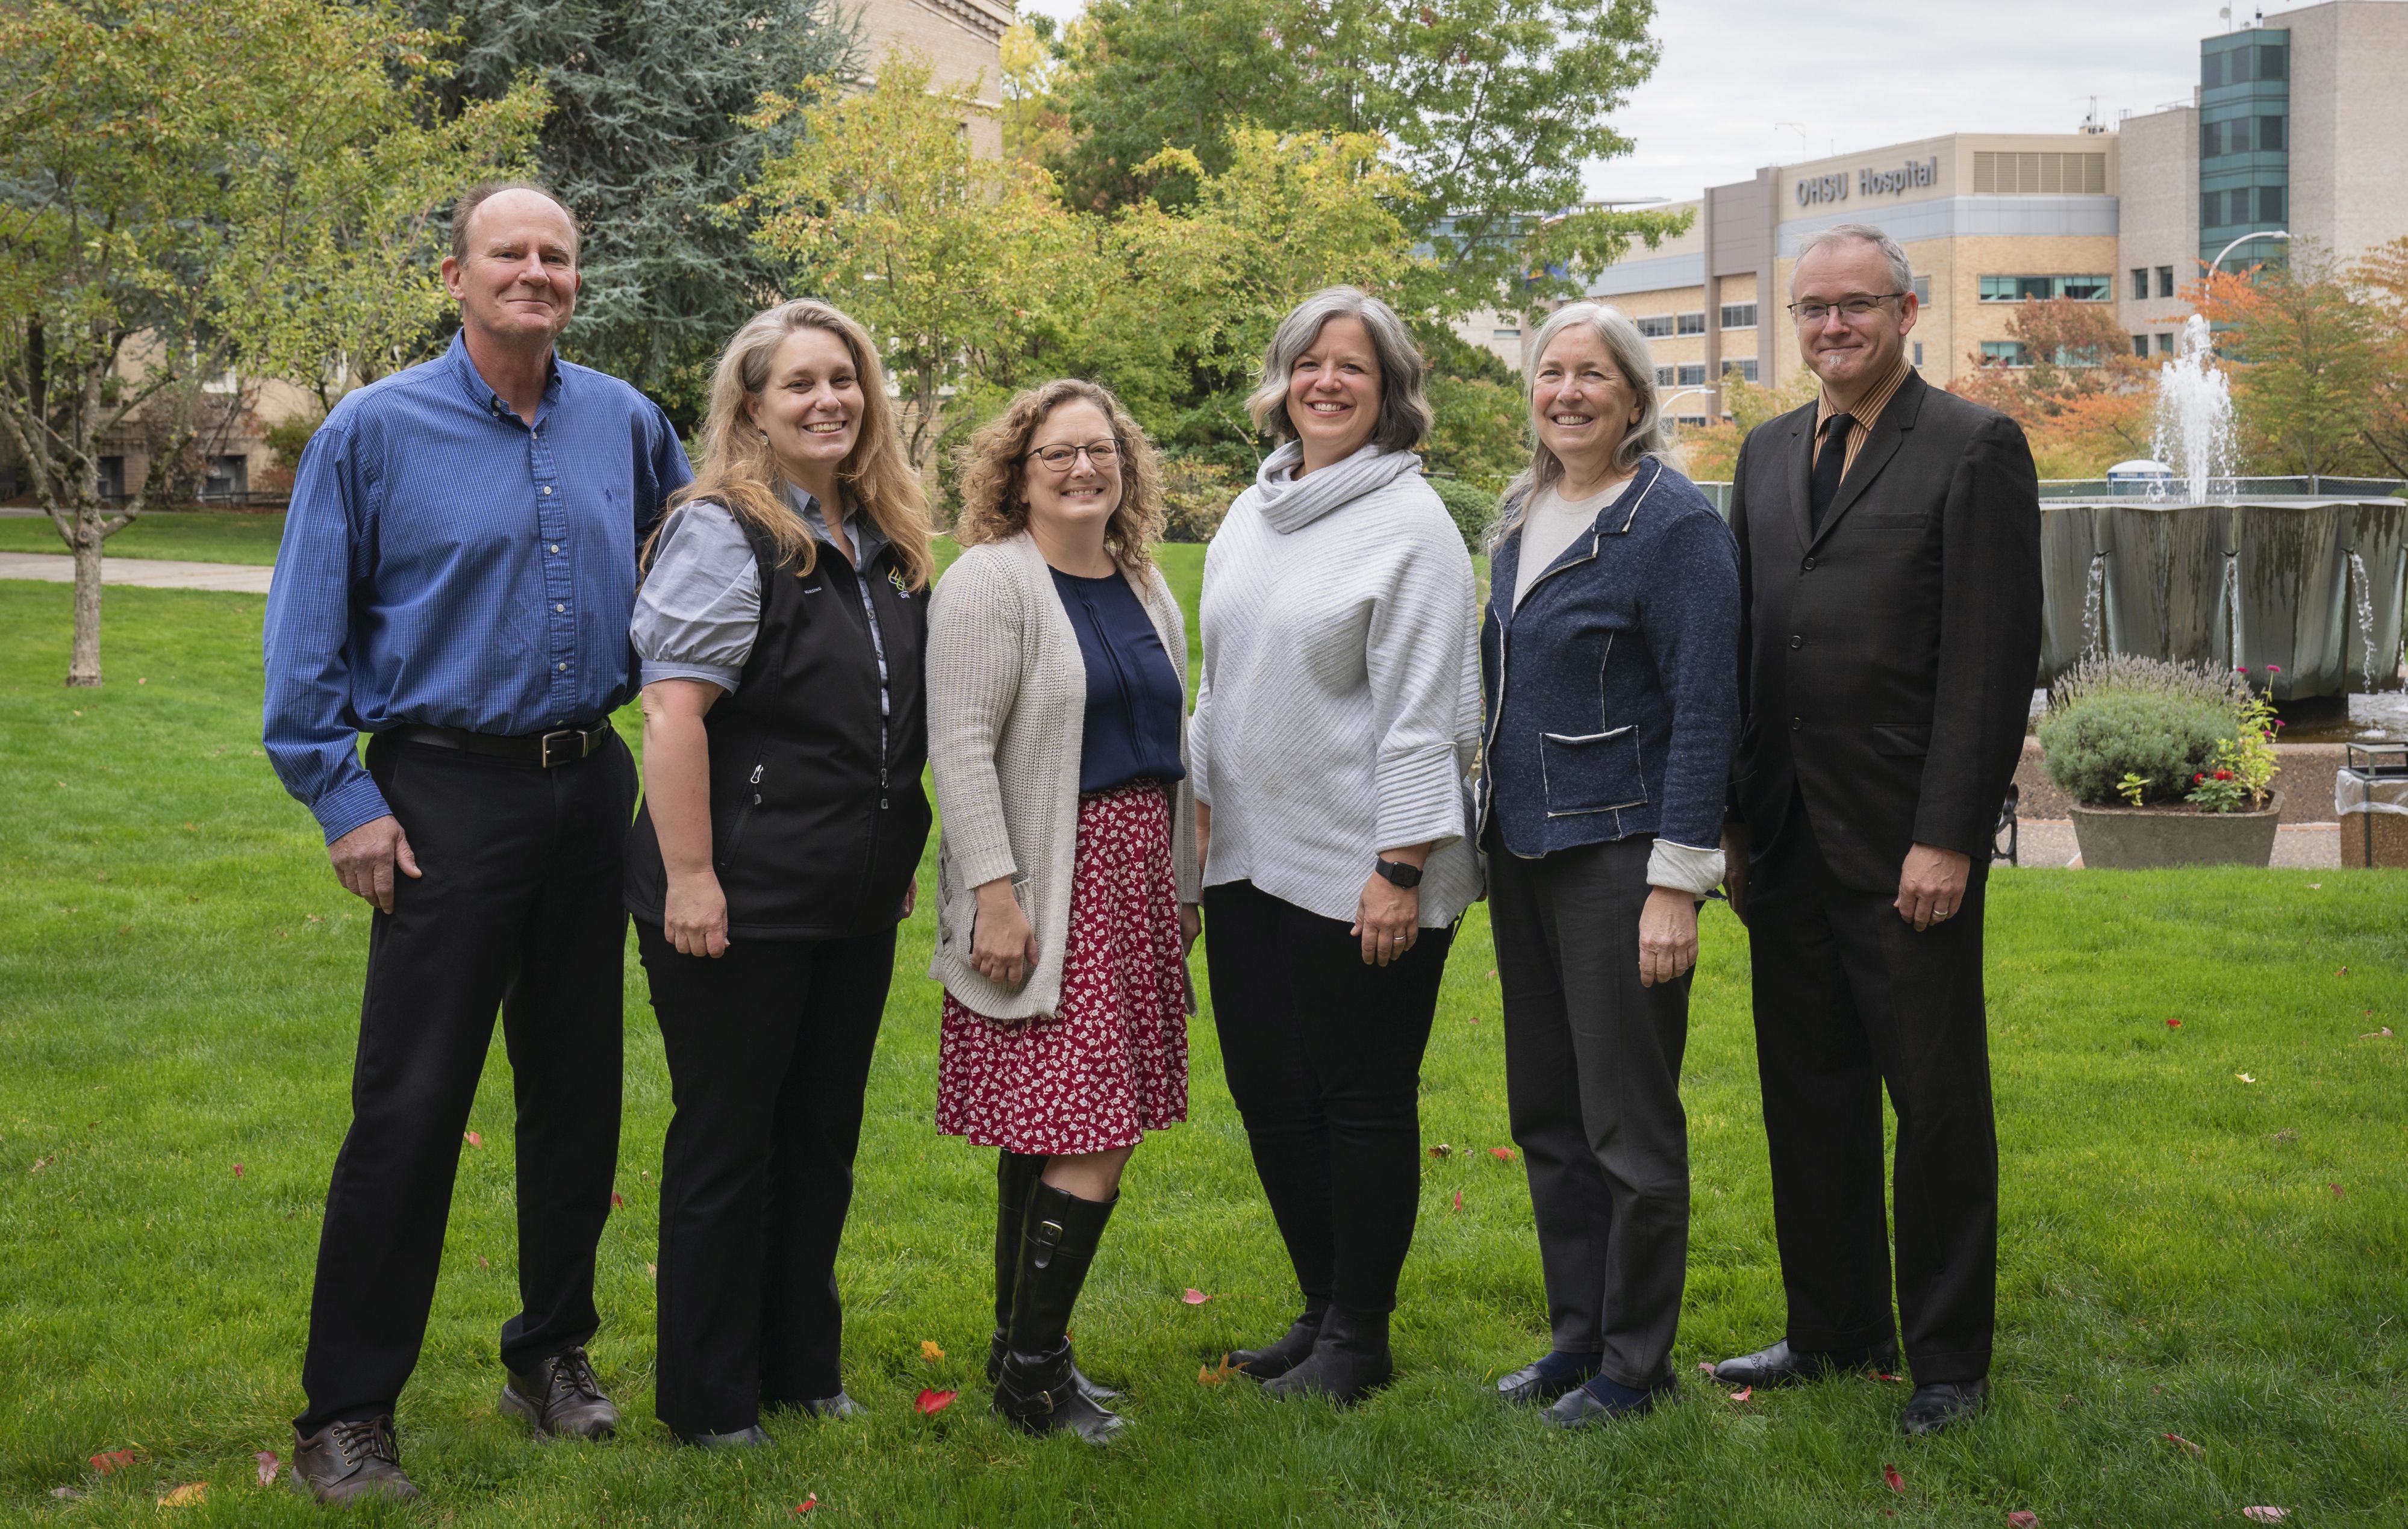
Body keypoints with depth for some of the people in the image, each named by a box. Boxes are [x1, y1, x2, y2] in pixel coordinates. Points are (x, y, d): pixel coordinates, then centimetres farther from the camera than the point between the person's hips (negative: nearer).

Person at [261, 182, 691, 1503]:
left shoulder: (626, 424, 6)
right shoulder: (375, 429, -5)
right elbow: (305, 638, -3)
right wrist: (340, 798, -8)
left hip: (591, 785, 5)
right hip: (447, 795, -4)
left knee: (578, 1088, 12)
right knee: (409, 1107, -5)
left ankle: (553, 1352, 28)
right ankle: (345, 1414, 4)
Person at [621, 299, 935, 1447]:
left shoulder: (887, 545, 11)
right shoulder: (722, 533, -12)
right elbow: (673, 712, -20)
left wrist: (898, 856, 21)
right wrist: (690, 878, -24)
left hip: (856, 905, 8)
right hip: (743, 901, -7)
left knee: (823, 1133, 16)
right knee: (728, 1139, 4)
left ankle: (802, 1367, 31)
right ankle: (709, 1400, 17)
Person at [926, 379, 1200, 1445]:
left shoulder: (1146, 590, 16)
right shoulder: (990, 584, -9)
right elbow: (961, 746, -15)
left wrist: (1184, 886, 20)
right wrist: (995, 896, -20)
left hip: (1134, 882, 7)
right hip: (1047, 893, -7)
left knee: (1045, 1130, 11)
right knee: (1091, 1140, -10)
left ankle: (1021, 1352, 19)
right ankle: (1032, 1370, 2)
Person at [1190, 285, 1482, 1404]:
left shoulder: (1411, 523, -10)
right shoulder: (1253, 510, 12)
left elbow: (1424, 710, -14)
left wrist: (1401, 869, -18)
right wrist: (1202, 806, 15)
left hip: (1359, 877, -7)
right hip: (1248, 861, 7)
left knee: (1363, 1102, 4)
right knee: (1268, 1095, 13)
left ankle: (1360, 1340, 17)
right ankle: (1321, 1308, 29)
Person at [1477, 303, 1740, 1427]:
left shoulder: (1675, 523, -11)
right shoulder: (1522, 517, 11)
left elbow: (1705, 710, -14)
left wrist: (1676, 882, -18)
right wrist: (1488, 837, 17)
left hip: (1617, 854, -8)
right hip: (1522, 848, 8)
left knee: (1630, 1125, 1)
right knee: (1547, 1114, 14)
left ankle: (1635, 1365, 13)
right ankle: (1577, 1335, 26)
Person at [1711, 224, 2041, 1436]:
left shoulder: (1975, 449, -6)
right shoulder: (1769, 452, 13)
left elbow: (1993, 660, -12)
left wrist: (1946, 836, -17)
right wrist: (1733, 820, 10)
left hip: (1905, 846, -6)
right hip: (1787, 841, 6)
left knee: (1937, 1105, 4)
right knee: (1809, 1096, 13)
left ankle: (1949, 1357, 16)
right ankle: (1834, 1331, 27)